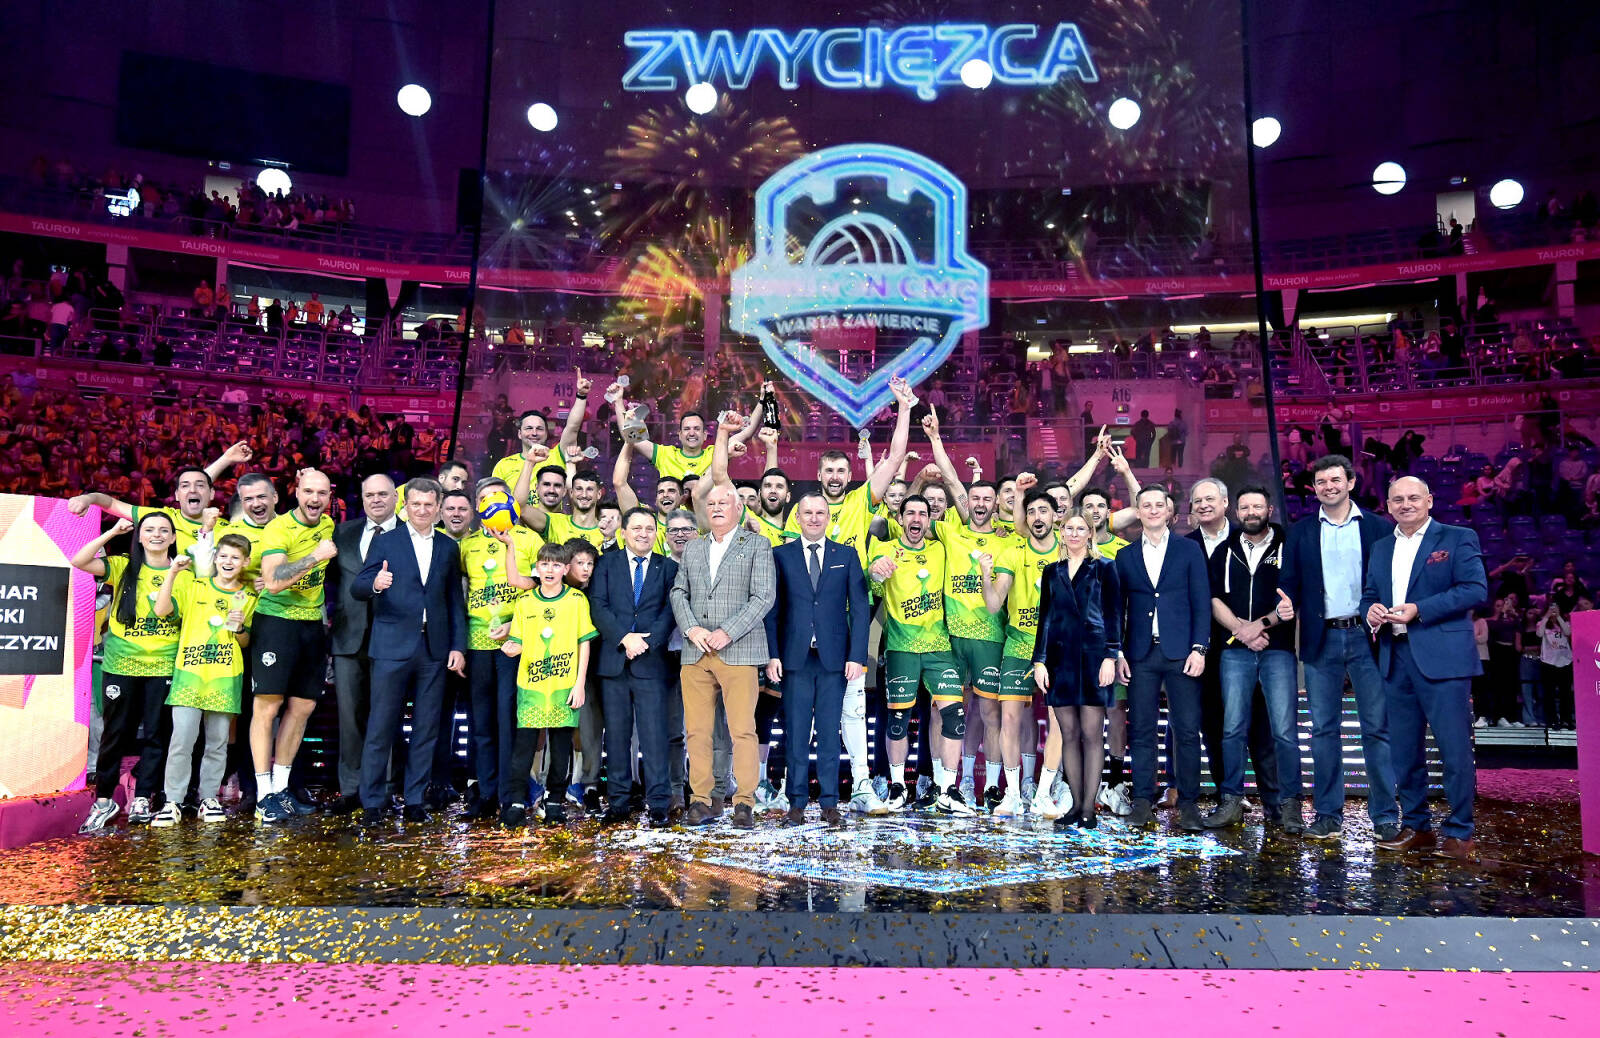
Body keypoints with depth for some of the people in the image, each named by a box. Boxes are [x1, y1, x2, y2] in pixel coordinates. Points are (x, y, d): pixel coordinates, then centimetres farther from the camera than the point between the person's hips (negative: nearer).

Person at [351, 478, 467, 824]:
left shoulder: (448, 548, 12)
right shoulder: (384, 542, 4)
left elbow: (456, 601, 12)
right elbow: (357, 588, -4)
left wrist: (458, 646, 5)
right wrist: (374, 584, -27)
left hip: (435, 649, 3)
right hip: (392, 647, -3)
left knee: (426, 729, 6)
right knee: (381, 728, 0)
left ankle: (415, 800, 15)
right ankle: (372, 802, 9)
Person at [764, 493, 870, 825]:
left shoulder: (846, 556, 9)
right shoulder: (780, 555, 7)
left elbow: (860, 608, 5)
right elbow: (771, 609, 4)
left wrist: (857, 656, -4)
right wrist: (772, 654, -5)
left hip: (834, 657, 1)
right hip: (794, 658, 0)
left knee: (829, 732, 4)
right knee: (796, 732, 2)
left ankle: (829, 802, 12)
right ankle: (796, 803, 9)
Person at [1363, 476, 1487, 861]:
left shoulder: (1458, 538, 1)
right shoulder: (1381, 547, 18)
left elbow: (1475, 589, -9)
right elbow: (1369, 594, 20)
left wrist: (1418, 609, -16)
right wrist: (1370, 610, -4)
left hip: (1442, 658, -5)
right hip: (1395, 659, 6)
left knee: (1455, 749, -4)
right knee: (1404, 751, 10)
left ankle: (1460, 834, 5)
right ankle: (1415, 828, 20)